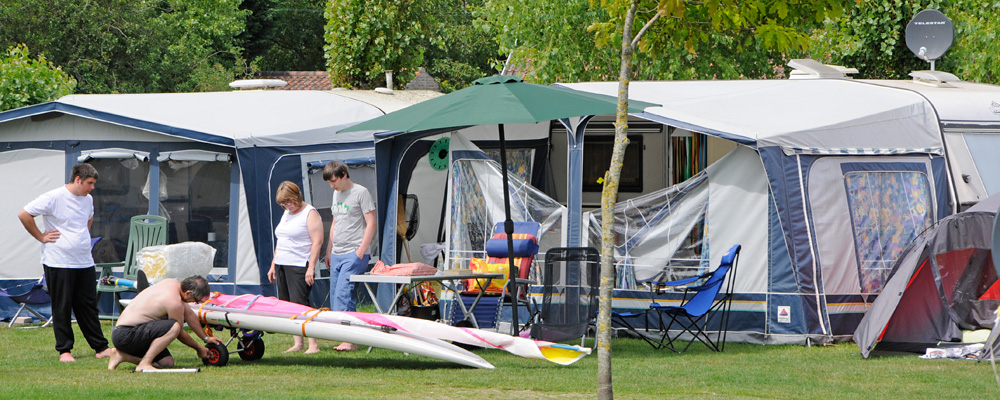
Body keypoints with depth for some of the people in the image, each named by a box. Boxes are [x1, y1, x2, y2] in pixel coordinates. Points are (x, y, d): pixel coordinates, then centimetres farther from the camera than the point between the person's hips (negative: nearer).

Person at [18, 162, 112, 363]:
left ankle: (101, 347, 12)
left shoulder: (88, 199, 12)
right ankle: (64, 350, 6)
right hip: (59, 262, -6)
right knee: (62, 308, -1)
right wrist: (41, 237, -8)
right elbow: (24, 215, -11)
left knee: (88, 306, 9)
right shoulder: (53, 198, -12)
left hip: (84, 263, 6)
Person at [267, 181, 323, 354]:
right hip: (282, 266, 9)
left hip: (299, 266, -9)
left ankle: (313, 345, -16)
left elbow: (317, 242, -13)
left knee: (299, 304, -16)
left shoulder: (310, 214, -7)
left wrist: (311, 268, -20)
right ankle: (297, 344, 8)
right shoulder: (287, 214, 19)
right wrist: (273, 265, 22)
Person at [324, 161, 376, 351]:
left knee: (343, 294, -18)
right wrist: (329, 251, 23)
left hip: (354, 255, -9)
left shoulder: (361, 192, -6)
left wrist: (361, 251, -15)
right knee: (335, 298, 4)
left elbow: (371, 223, -9)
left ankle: (350, 340, -18)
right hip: (337, 255, 9)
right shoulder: (336, 194, 18)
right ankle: (346, 339, 7)